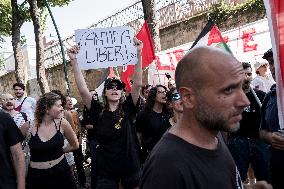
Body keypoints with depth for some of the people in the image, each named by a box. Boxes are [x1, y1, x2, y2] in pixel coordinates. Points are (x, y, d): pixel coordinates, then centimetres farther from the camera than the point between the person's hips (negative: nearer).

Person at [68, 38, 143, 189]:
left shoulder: (128, 109, -4)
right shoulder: (98, 112, -4)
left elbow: (137, 84, -15)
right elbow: (82, 90, -13)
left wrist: (138, 54, -23)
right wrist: (74, 61, -20)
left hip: (130, 167, 0)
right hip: (106, 170, 0)